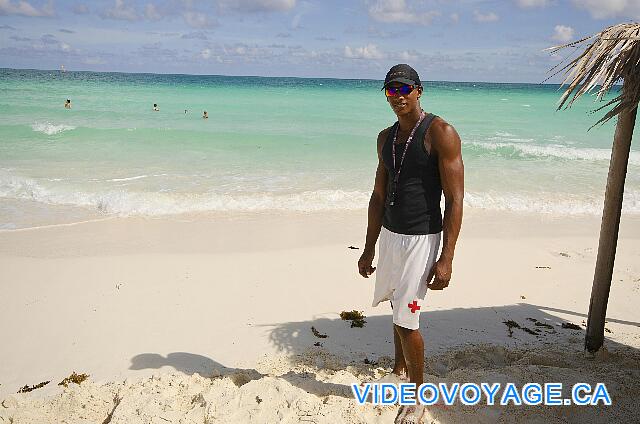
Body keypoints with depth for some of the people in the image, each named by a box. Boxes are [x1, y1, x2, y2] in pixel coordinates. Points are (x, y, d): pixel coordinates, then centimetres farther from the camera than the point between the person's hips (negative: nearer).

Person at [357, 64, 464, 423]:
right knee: (398, 308, 19)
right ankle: (399, 370, 41)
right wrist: (369, 248, 14)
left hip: (421, 238, -7)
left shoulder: (441, 133, -13)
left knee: (406, 320, -5)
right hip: (389, 235, 7)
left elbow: (455, 199, -16)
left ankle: (419, 395, 16)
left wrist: (446, 258, -20)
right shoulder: (386, 137, 9)